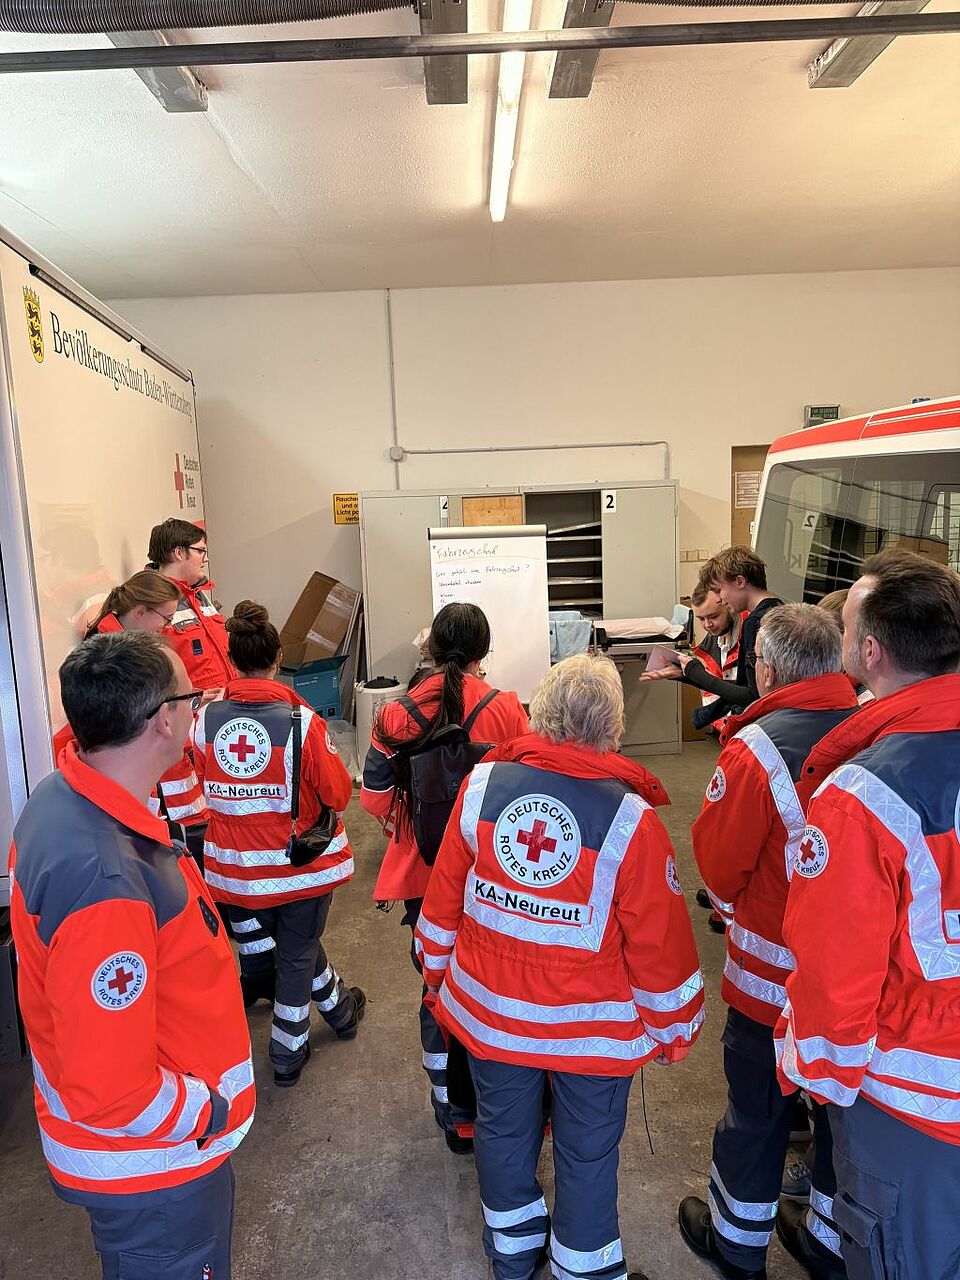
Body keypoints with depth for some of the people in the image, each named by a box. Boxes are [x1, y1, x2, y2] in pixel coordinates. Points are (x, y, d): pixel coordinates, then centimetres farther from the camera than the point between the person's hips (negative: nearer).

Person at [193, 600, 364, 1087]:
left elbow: (206, 786, 5)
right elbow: (339, 794, -14)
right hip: (300, 862, -4)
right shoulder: (302, 722, -21)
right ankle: (288, 1054, 32)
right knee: (296, 955, 17)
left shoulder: (205, 719, -10)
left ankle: (339, 1008, 45)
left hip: (235, 865, 4)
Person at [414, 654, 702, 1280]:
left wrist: (437, 967, 14)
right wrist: (674, 1029, 3)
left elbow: (444, 894, -3)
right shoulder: (629, 816, -23)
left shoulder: (483, 782, -14)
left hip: (488, 1009, 4)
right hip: (590, 1027, -3)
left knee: (503, 1128, 25)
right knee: (587, 1154, 20)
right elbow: (660, 943, -14)